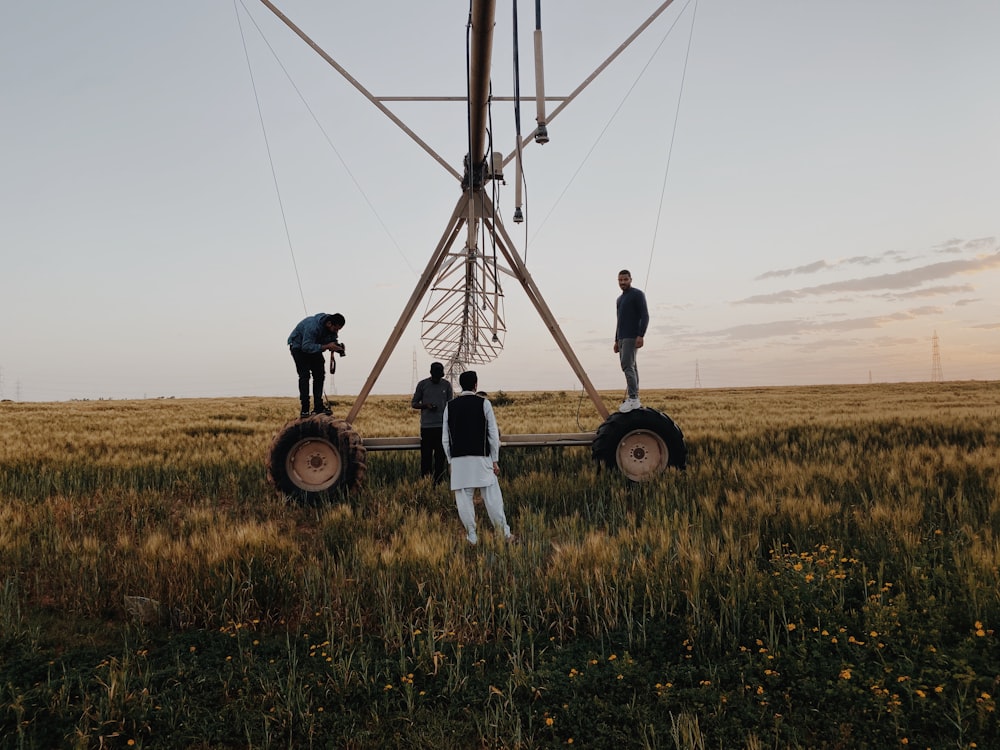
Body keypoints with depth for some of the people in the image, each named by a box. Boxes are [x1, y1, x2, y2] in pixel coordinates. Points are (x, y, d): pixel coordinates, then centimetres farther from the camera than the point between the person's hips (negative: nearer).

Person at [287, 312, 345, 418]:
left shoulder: (332, 328, -14)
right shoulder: (313, 326, -37)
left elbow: (332, 341, 0)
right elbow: (306, 346, -39)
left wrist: (337, 347, -24)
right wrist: (326, 346, -44)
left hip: (314, 348, 7)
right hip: (299, 346, -7)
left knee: (319, 375, 0)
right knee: (304, 376, -16)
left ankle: (318, 407, 4)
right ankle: (304, 410, -16)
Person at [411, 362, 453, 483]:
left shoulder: (447, 385, 6)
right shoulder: (422, 384, 3)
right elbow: (413, 403, 9)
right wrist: (426, 406, -11)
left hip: (442, 426, 1)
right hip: (426, 426, -1)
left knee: (440, 455, 0)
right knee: (426, 455, 0)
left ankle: (438, 482, 3)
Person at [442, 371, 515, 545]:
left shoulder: (450, 406, 5)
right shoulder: (484, 403, -2)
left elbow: (445, 438, 7)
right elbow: (493, 434, -3)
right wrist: (495, 460, 3)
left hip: (459, 459, 2)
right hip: (481, 457, -2)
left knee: (464, 498, 6)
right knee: (492, 497, 4)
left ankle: (472, 536, 12)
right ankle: (505, 533, 10)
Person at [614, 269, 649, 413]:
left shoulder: (637, 295, -5)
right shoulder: (619, 299, 21)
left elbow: (645, 316, -12)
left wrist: (641, 336, -22)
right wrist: (616, 340, 22)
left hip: (632, 337, -9)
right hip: (622, 338, 9)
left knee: (627, 365, -19)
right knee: (630, 367, 7)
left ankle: (633, 399, -22)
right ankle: (634, 399, 9)